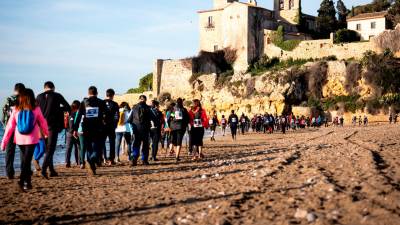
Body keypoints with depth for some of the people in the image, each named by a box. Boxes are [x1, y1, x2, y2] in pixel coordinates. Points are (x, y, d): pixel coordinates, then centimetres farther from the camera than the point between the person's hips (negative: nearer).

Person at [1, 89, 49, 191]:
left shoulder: (16, 110, -3)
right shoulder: (36, 109, -7)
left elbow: (10, 126, -3)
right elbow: (43, 122, 5)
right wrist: (46, 133, 24)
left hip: (19, 139, 3)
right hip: (31, 139, -3)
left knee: (24, 159, 18)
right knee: (27, 160, 0)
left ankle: (27, 181, 24)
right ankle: (22, 181, -16)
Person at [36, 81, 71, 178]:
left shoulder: (39, 97, 5)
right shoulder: (57, 96, -4)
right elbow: (68, 108, -3)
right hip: (53, 125, -4)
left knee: (47, 148, 16)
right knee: (50, 148, -3)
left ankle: (52, 170, 19)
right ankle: (44, 169, -19)